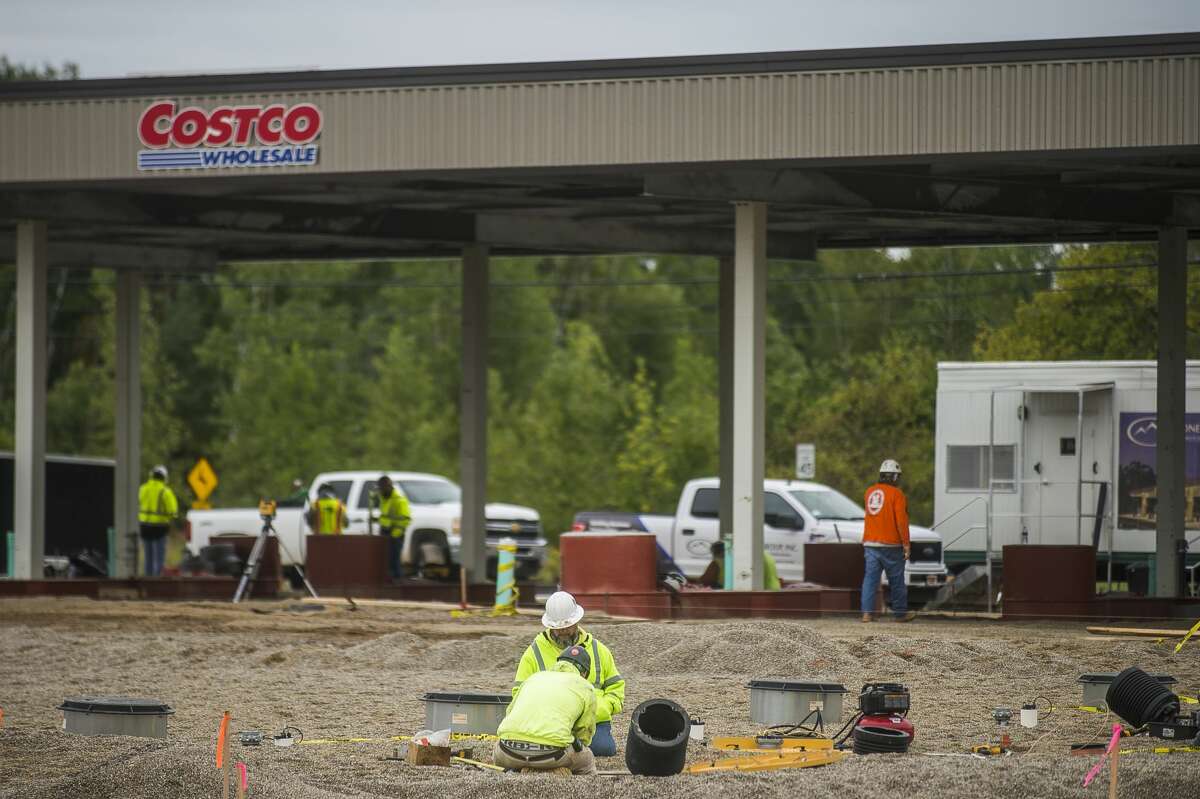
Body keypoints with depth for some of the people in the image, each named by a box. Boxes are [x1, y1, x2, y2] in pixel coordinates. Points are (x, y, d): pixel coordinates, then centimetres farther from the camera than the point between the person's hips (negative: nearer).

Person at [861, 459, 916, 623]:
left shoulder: (869, 492, 10)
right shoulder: (896, 494, -9)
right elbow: (901, 521, -13)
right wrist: (906, 543, -11)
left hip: (870, 543, 5)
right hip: (890, 545, -5)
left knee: (870, 578, 2)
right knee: (896, 580, 7)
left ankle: (866, 613, -7)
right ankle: (900, 613, 15)